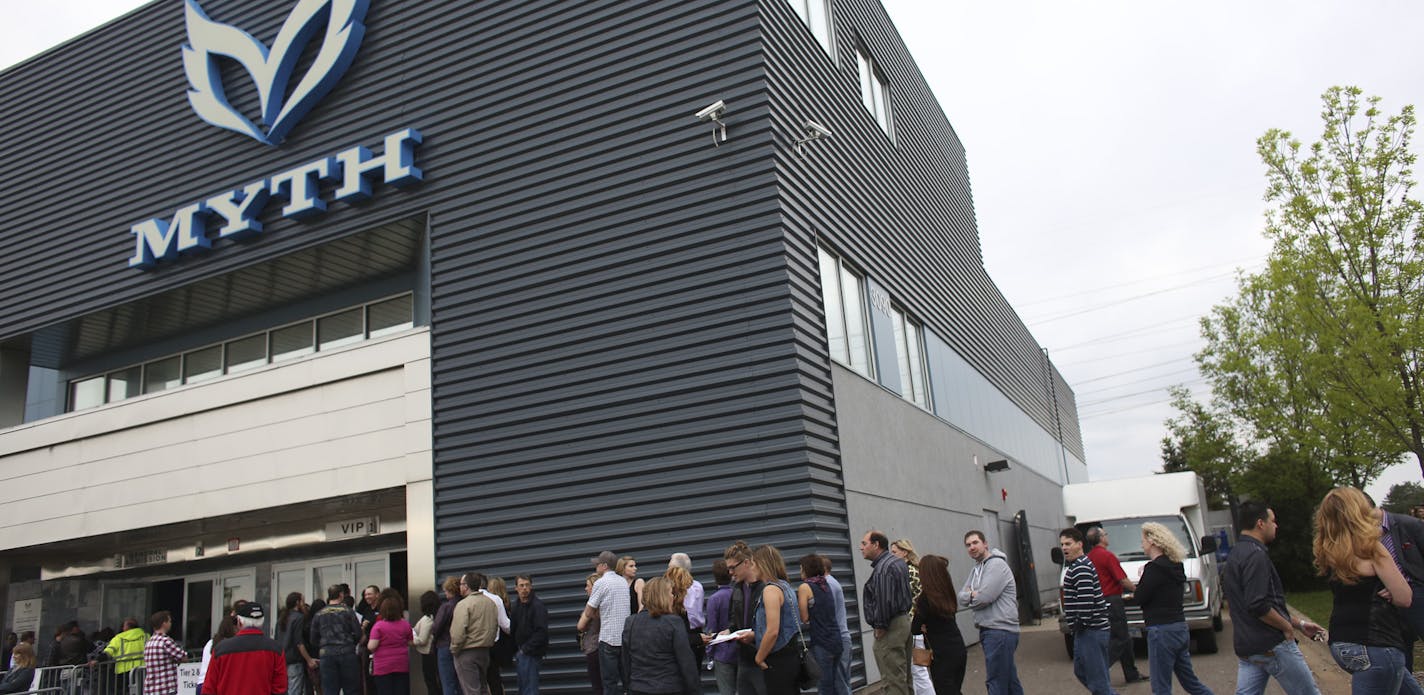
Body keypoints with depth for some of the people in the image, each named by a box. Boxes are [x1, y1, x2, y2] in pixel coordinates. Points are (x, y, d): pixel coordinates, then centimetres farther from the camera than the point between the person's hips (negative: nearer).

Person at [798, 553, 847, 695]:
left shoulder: (804, 587, -7)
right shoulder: (826, 584, 14)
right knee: (834, 684, 15)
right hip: (836, 639, 7)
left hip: (821, 643, -7)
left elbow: (805, 618, -9)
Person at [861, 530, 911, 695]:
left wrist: (880, 626, -15)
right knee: (904, 676, 17)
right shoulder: (898, 562, 13)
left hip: (891, 626, -10)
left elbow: (884, 601, -24)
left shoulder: (882, 568, -19)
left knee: (893, 680, -6)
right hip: (905, 620, 10)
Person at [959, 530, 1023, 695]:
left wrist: (970, 595, 0)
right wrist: (973, 594, -9)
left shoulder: (996, 564, -10)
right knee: (1009, 680, 15)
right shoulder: (976, 569, 18)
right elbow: (962, 598, 11)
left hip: (1000, 630, -9)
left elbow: (984, 598, -19)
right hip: (988, 630, 9)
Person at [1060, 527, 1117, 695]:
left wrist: (1082, 623, -15)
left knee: (1097, 681, -5)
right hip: (1085, 630, 11)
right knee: (1081, 671, 20)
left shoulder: (1081, 568, -17)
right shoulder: (1076, 565, 16)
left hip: (1092, 631, -11)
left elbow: (1086, 600, -26)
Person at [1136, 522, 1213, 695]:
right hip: (1180, 627, 9)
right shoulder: (1174, 566, 11)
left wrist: (1142, 576, 1)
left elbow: (1139, 598, -12)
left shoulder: (1154, 567, -16)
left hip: (1162, 631, -9)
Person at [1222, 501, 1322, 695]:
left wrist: (1299, 624, 26)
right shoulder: (1255, 555, -17)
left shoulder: (1235, 555, 15)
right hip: (1271, 646, -9)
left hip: (1245, 648, 9)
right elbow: (1258, 606, -25)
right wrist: (1287, 626, -8)